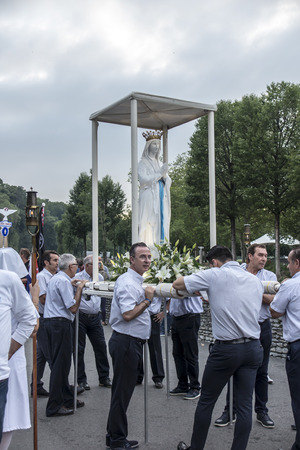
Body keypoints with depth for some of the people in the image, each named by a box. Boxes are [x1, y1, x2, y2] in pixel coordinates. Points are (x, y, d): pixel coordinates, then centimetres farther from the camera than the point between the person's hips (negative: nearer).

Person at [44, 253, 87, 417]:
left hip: (51, 322, 11)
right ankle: (54, 406, 1)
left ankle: (67, 399, 27)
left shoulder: (55, 279, 15)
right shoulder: (63, 281, -16)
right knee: (60, 365, -5)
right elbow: (73, 308, -18)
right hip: (61, 324, -11)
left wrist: (71, 285, 22)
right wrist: (79, 288, -11)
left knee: (59, 363, 15)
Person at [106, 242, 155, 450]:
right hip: (126, 342, -11)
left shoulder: (136, 281, 16)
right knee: (122, 391, 1)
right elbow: (128, 315, -27)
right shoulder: (128, 283, -19)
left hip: (132, 343, 11)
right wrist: (147, 300, -18)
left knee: (123, 391, 18)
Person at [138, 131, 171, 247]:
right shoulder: (143, 163, 1)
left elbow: (169, 181, 16)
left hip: (161, 198, 6)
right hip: (149, 199, -6)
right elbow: (144, 179, -12)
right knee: (149, 225, -12)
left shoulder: (159, 163, 20)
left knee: (162, 223, 1)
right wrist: (159, 173, -10)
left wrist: (164, 176, -6)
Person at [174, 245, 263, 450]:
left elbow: (177, 284, -3)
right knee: (245, 405, 10)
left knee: (206, 402, 12)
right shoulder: (255, 280, 10)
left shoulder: (215, 275, -7)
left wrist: (197, 287, 18)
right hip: (253, 348, 5)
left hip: (226, 349, -5)